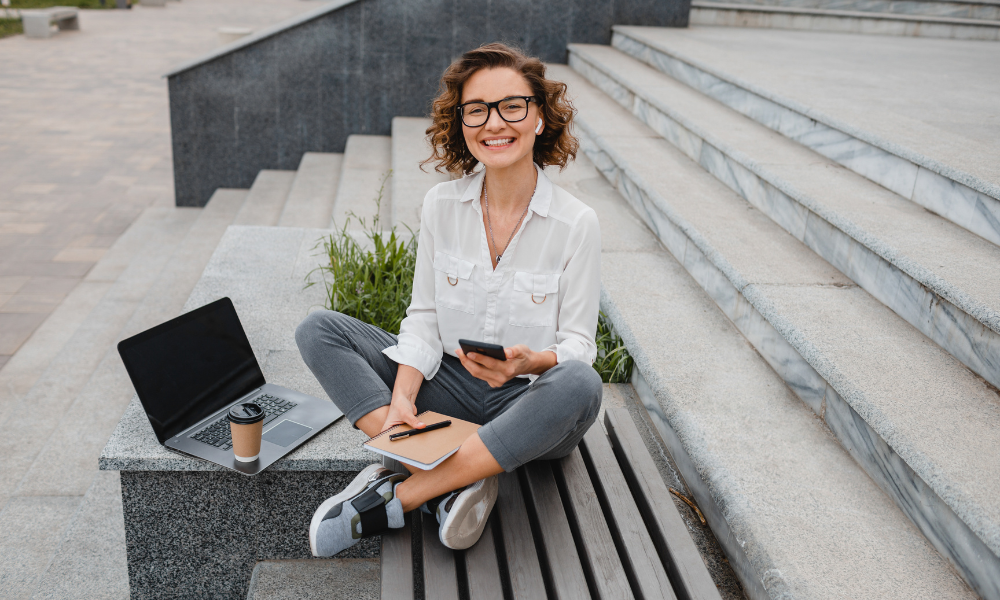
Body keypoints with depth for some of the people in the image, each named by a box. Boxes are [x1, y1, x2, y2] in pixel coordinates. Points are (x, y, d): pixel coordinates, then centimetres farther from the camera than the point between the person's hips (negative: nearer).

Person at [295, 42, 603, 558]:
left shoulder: (576, 223, -10)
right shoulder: (441, 205, -2)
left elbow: (578, 345, -8)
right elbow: (424, 317, 0)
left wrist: (531, 361, -30)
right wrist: (401, 396, -16)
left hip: (530, 409, -2)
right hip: (449, 386, 3)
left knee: (579, 384, -38)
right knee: (318, 330, -10)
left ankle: (394, 498, -27)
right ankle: (454, 480, -25)